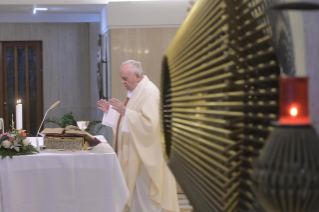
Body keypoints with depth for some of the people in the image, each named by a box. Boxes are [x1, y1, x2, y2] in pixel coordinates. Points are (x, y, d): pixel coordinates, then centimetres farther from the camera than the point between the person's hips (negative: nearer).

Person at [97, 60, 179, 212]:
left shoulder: (150, 92, -17)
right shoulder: (135, 91, 13)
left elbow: (149, 124, -27)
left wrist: (125, 111, -27)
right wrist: (111, 111, 9)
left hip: (145, 155, -10)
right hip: (134, 153, 10)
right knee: (135, 195, 12)